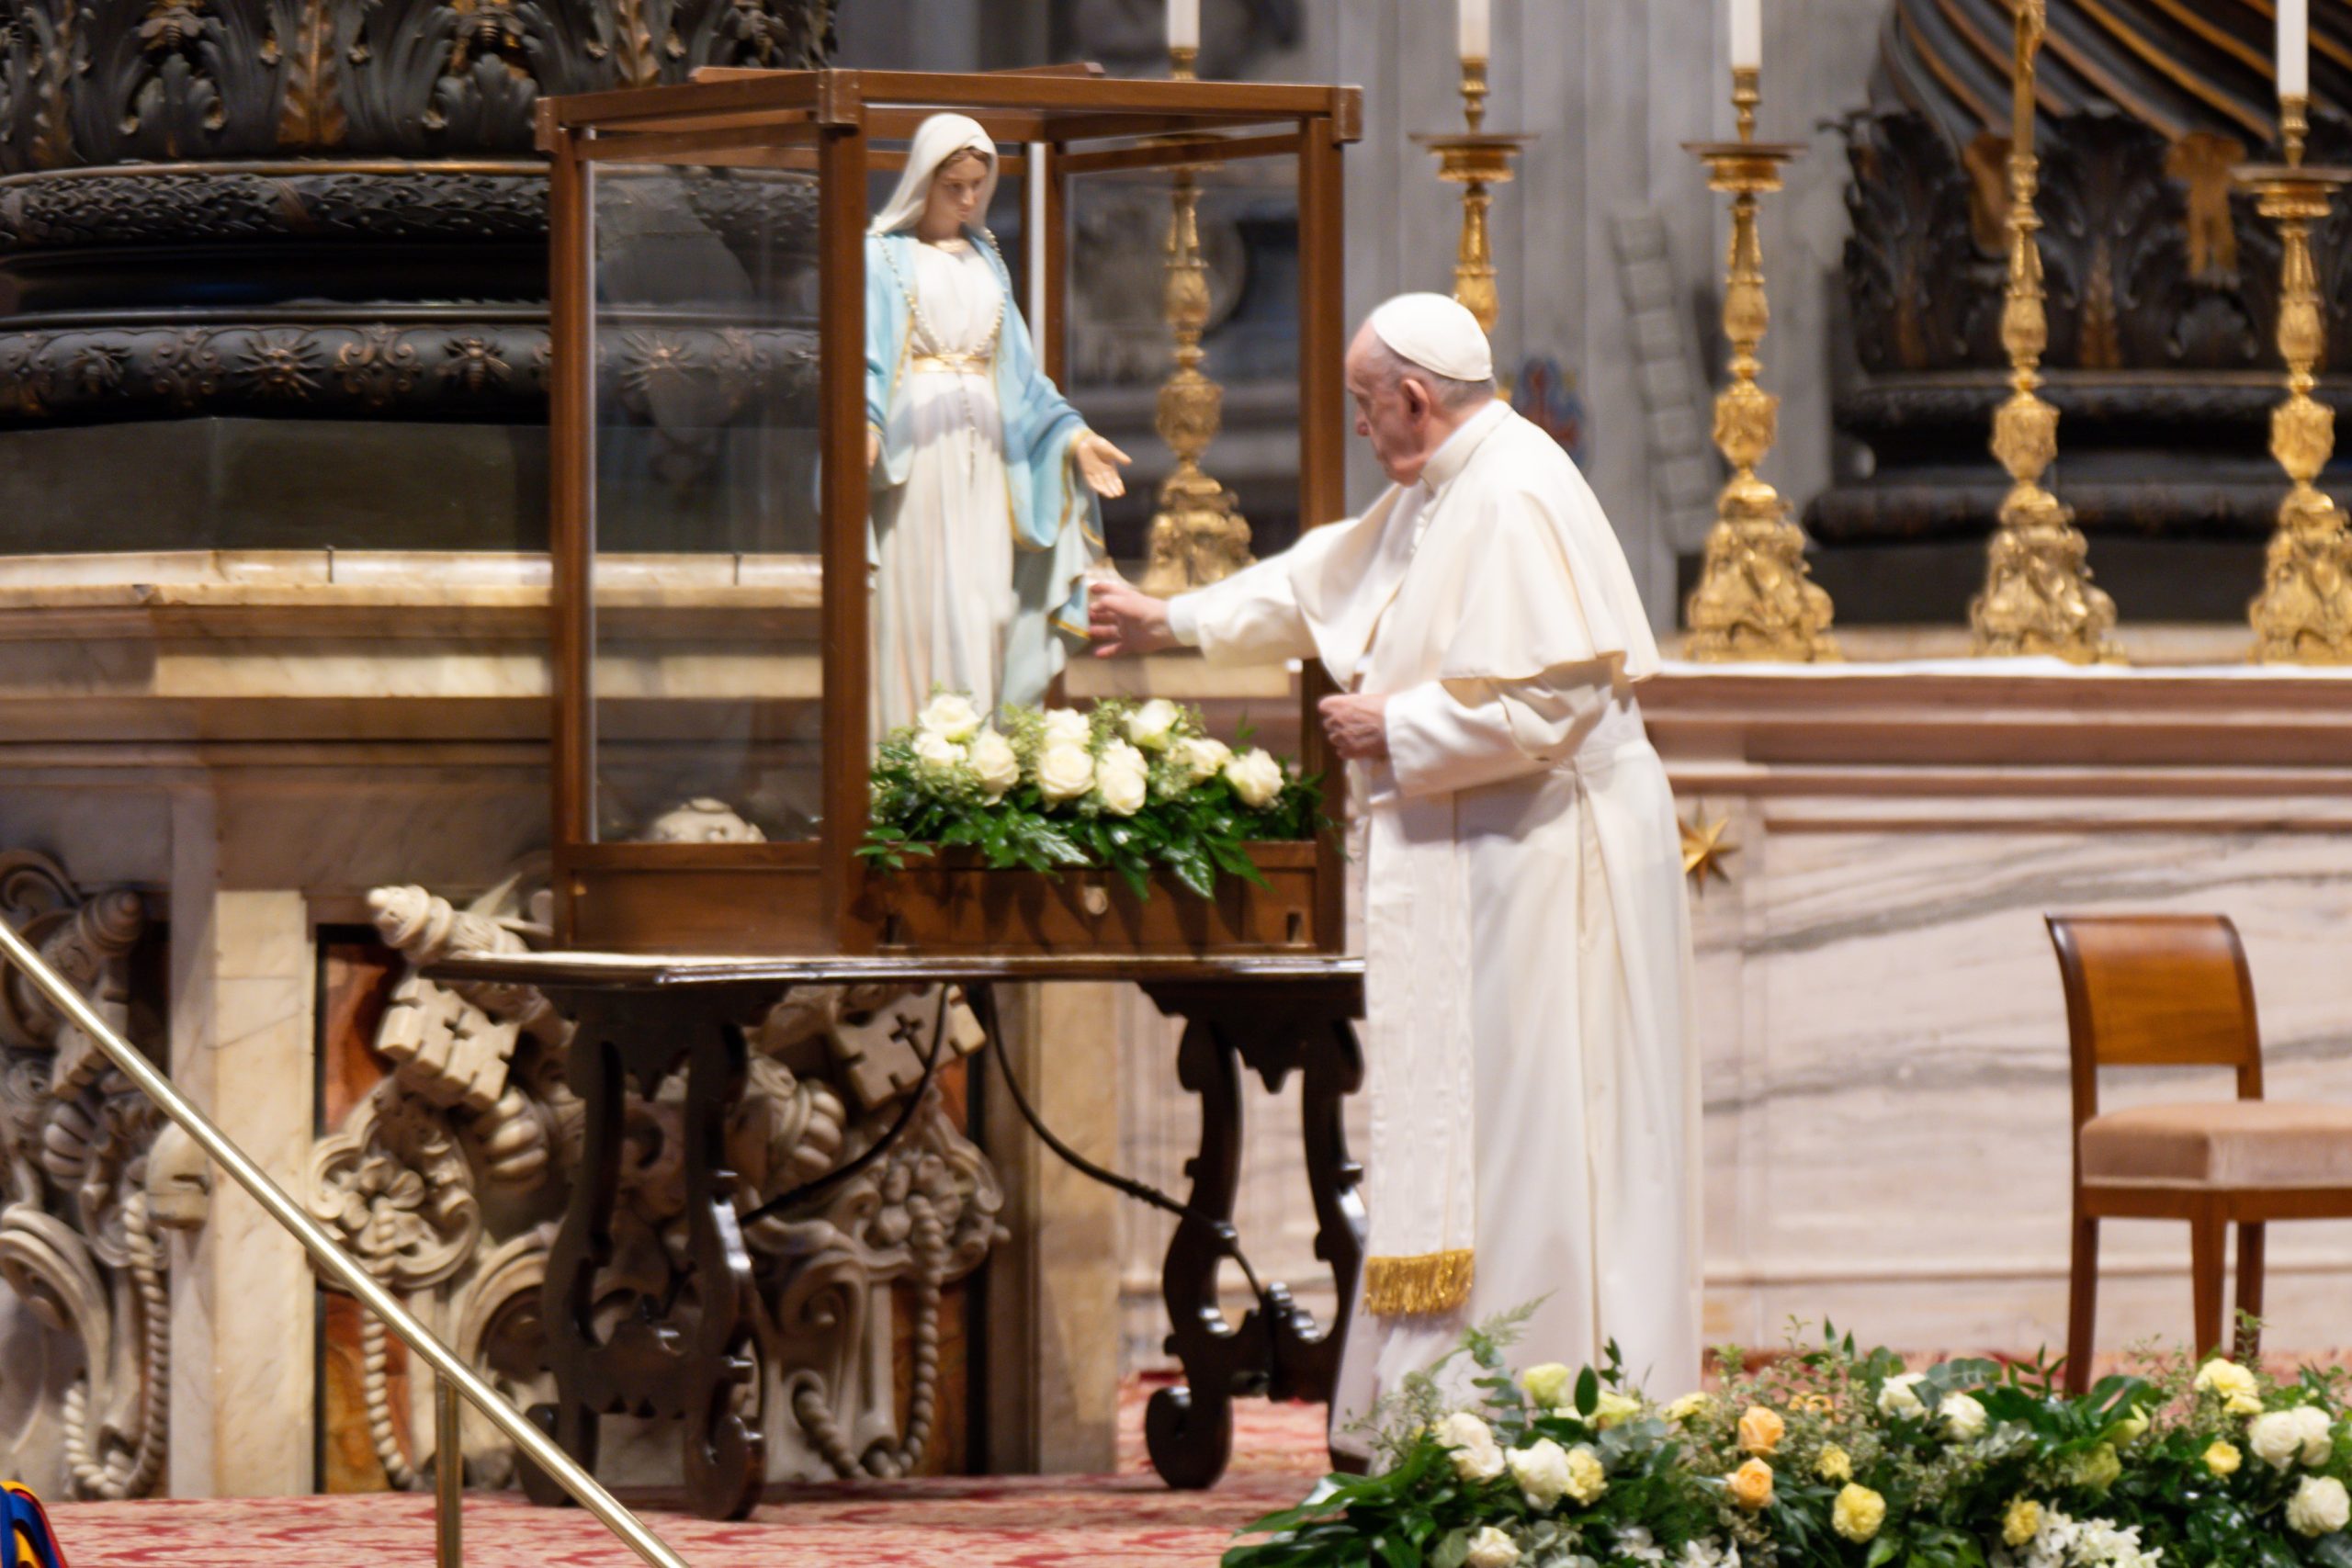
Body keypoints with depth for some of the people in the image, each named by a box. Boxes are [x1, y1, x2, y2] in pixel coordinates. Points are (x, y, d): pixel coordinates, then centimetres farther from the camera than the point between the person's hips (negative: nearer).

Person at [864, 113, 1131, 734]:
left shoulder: (987, 262, 20)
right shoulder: (883, 256, 4)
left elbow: (1018, 370, 20)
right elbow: (862, 357, -6)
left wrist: (1073, 437, 9)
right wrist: (862, 426, -24)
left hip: (982, 457, 5)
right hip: (913, 452, -5)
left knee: (986, 608, -1)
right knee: (919, 607, -11)